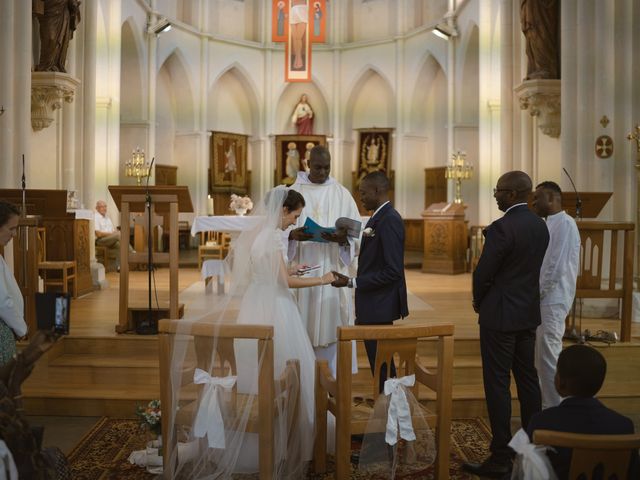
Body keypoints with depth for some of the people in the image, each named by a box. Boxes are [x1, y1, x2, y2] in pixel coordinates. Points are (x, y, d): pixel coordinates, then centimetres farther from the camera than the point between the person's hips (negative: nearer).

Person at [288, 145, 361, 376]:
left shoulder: (342, 194, 6)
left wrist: (343, 238, -20)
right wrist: (292, 235, -21)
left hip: (333, 269, 0)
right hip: (302, 269, 0)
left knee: (331, 322, 1)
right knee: (303, 325, 1)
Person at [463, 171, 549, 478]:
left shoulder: (501, 228, -19)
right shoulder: (540, 225, 7)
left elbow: (483, 273, -15)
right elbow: (531, 268, 12)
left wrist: (478, 301, 5)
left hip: (500, 315, -8)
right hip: (529, 313, 8)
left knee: (497, 384, -2)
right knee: (527, 378, 15)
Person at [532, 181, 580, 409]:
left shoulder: (565, 224, -13)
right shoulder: (549, 225, 15)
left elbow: (557, 267, -19)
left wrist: (537, 294, -13)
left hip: (552, 300, -9)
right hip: (543, 299, 9)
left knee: (549, 357, -6)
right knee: (542, 357, 14)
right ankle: (547, 406, 23)